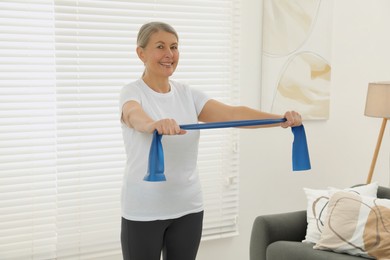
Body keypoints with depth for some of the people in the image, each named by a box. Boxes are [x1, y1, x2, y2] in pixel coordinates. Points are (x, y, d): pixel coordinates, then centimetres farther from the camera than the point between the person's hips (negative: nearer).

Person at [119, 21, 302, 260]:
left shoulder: (187, 94, 6)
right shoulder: (133, 92, -9)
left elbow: (233, 113, -9)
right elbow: (136, 116, -34)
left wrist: (281, 119, -26)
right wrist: (155, 125, -59)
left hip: (187, 207, 5)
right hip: (144, 209, -5)